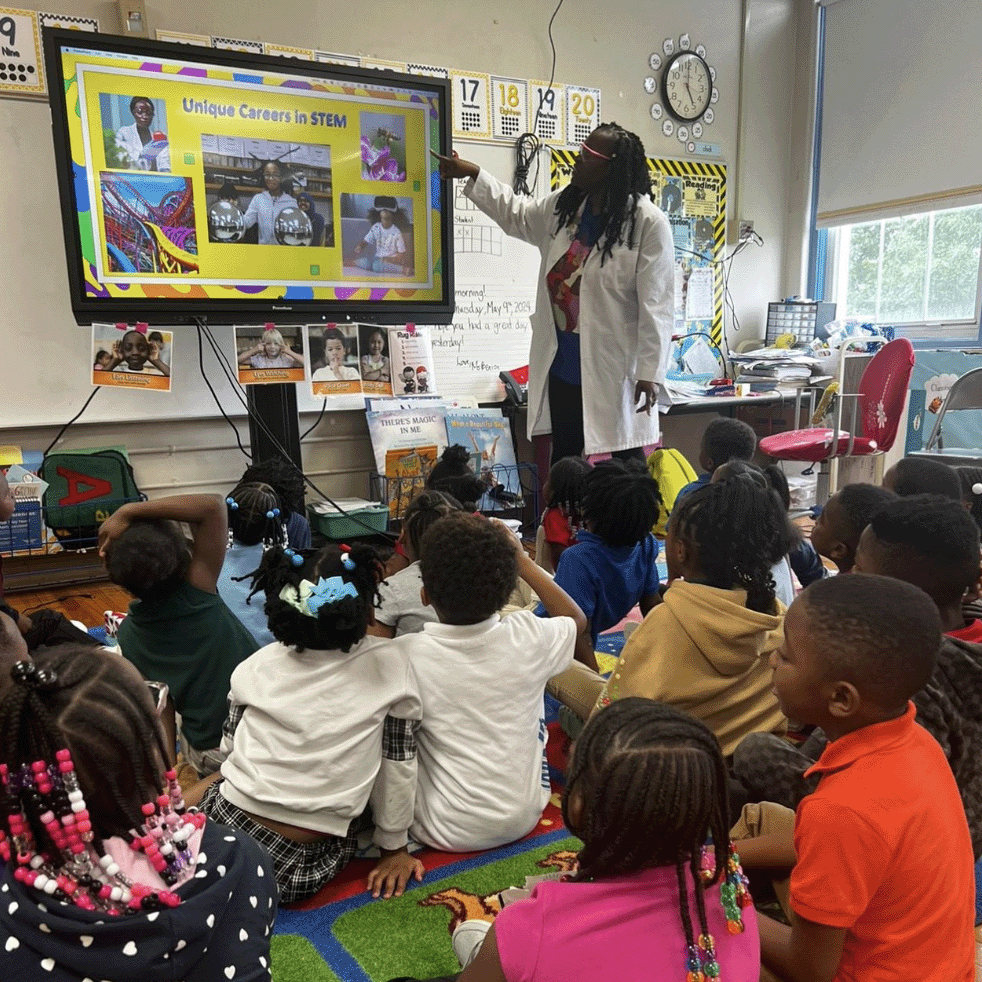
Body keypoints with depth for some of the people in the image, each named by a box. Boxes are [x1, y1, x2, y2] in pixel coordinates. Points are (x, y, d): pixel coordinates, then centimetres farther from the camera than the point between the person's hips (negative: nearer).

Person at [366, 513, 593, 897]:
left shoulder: (404, 655, -24)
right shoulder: (529, 637, -17)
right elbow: (578, 622, 7)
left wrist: (393, 848, -6)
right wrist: (523, 561, 6)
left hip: (445, 832, -2)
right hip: (523, 819, 2)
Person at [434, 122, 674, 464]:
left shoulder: (648, 223, -12)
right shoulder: (563, 208, 8)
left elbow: (656, 303, -14)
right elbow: (515, 214, 27)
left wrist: (650, 372, -16)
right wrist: (473, 174, 21)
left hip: (615, 371, -6)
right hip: (562, 367, 7)